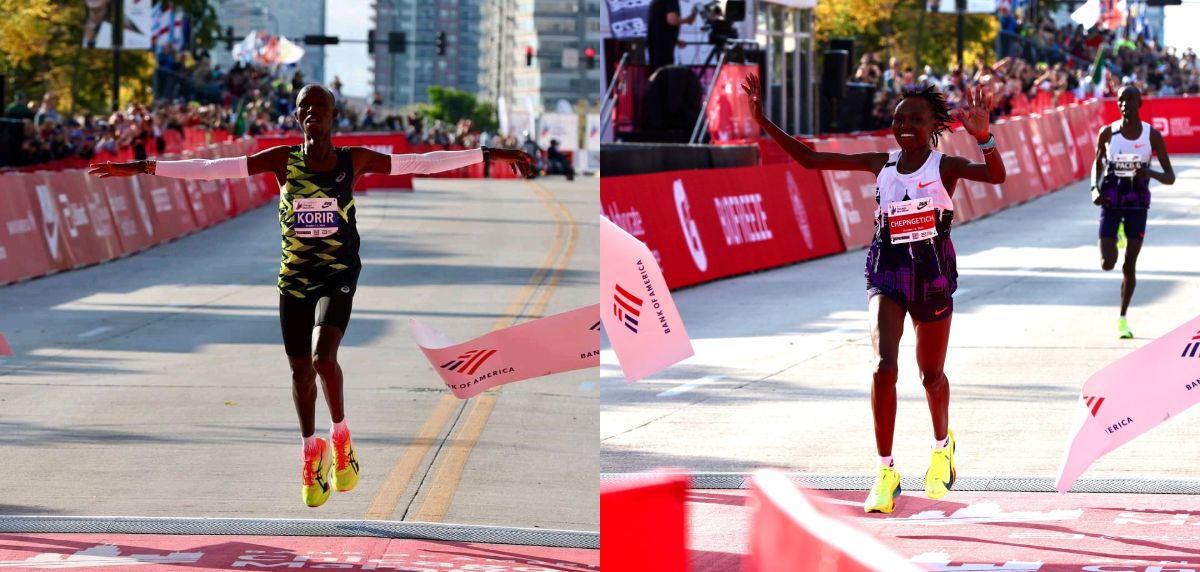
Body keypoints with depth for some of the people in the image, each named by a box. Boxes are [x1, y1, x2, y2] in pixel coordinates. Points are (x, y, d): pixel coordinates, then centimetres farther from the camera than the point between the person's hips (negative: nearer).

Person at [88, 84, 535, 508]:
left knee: (324, 357, -24)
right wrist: (143, 168, -9)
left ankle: (340, 437, -1)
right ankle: (311, 451, 32)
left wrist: (487, 155, -2)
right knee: (300, 369, 9)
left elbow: (422, 163, -1)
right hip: (294, 279, 2)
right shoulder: (283, 161, -2)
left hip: (338, 279, -2)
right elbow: (212, 169, -5)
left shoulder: (355, 161, -3)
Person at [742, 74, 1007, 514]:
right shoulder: (881, 164, 2)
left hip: (933, 275, -1)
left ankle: (942, 447, 46)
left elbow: (996, 175, -26)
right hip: (887, 273, 1)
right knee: (884, 367, -18)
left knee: (931, 374, 15)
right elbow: (811, 159, 5)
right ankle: (886, 473, -12)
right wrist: (763, 122, -2)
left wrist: (982, 135, -44)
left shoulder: (946, 167, -7)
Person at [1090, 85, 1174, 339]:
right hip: (1111, 203, 0)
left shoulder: (1152, 135, -7)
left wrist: (1149, 173, -26)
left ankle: (1123, 318, 20)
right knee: (1107, 264, -8)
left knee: (1129, 266, 2)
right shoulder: (1107, 133, -4)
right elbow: (1097, 163, 13)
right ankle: (1115, 238, 30)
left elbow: (1170, 177, -5)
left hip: (1137, 205, 0)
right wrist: (1095, 189, -5)